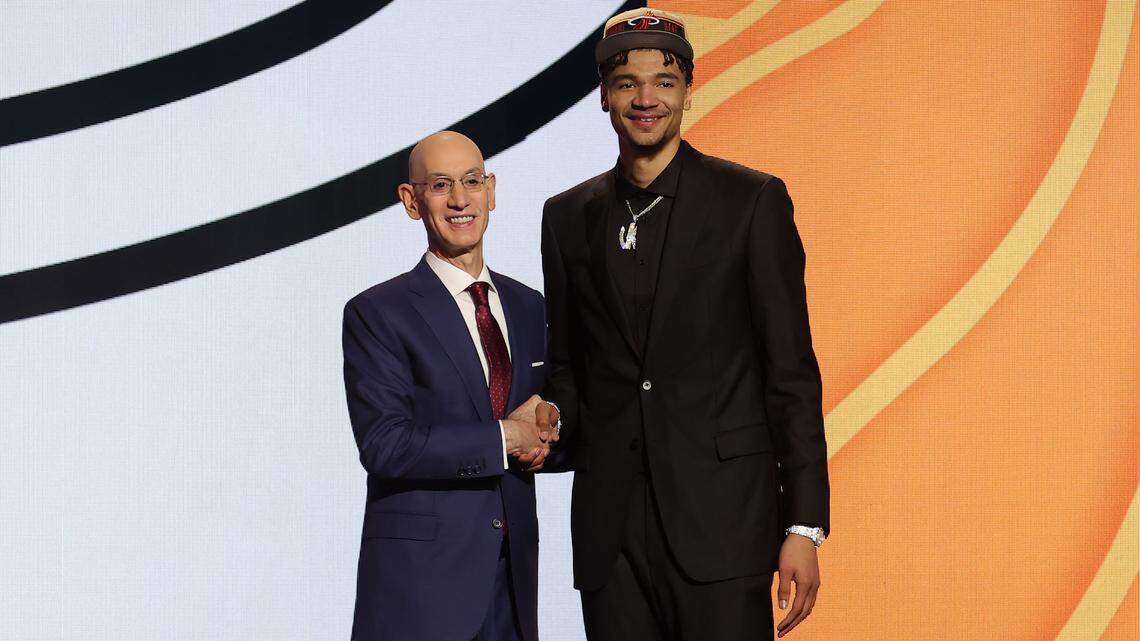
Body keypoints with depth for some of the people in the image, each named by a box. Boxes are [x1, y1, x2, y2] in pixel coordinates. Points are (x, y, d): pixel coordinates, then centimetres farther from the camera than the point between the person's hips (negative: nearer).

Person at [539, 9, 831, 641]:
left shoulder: (752, 200, 1)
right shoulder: (568, 216, 12)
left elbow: (790, 370, -2)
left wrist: (804, 524, -7)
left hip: (721, 514, -3)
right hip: (610, 527, 3)